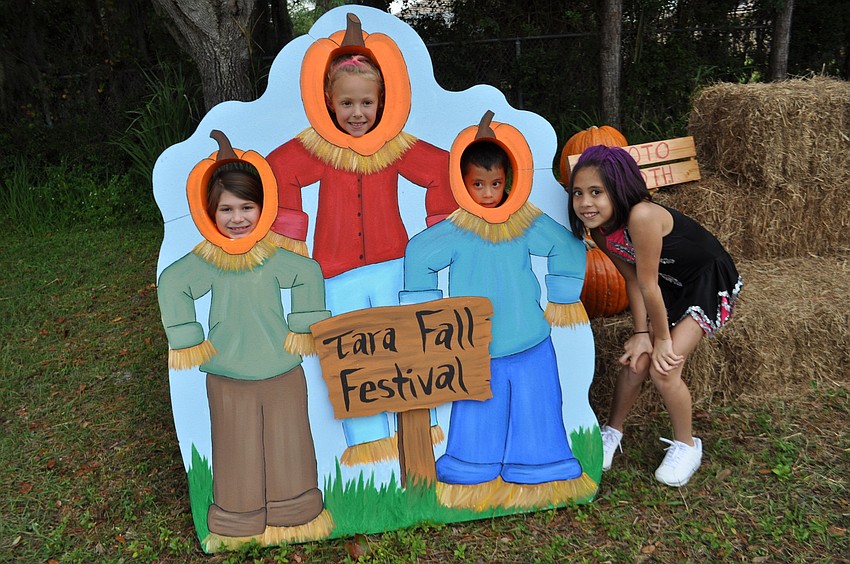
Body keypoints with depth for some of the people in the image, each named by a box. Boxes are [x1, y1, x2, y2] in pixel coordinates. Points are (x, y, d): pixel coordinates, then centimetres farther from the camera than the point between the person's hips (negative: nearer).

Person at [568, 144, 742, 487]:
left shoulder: (641, 217, -38)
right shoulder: (599, 229, -13)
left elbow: (648, 285, -28)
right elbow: (633, 280, -5)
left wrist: (662, 338, -18)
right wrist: (642, 332, -10)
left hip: (711, 284, -6)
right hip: (670, 284, 6)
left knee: (663, 367, -14)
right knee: (636, 359, -1)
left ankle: (686, 446, 12)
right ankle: (613, 431, 23)